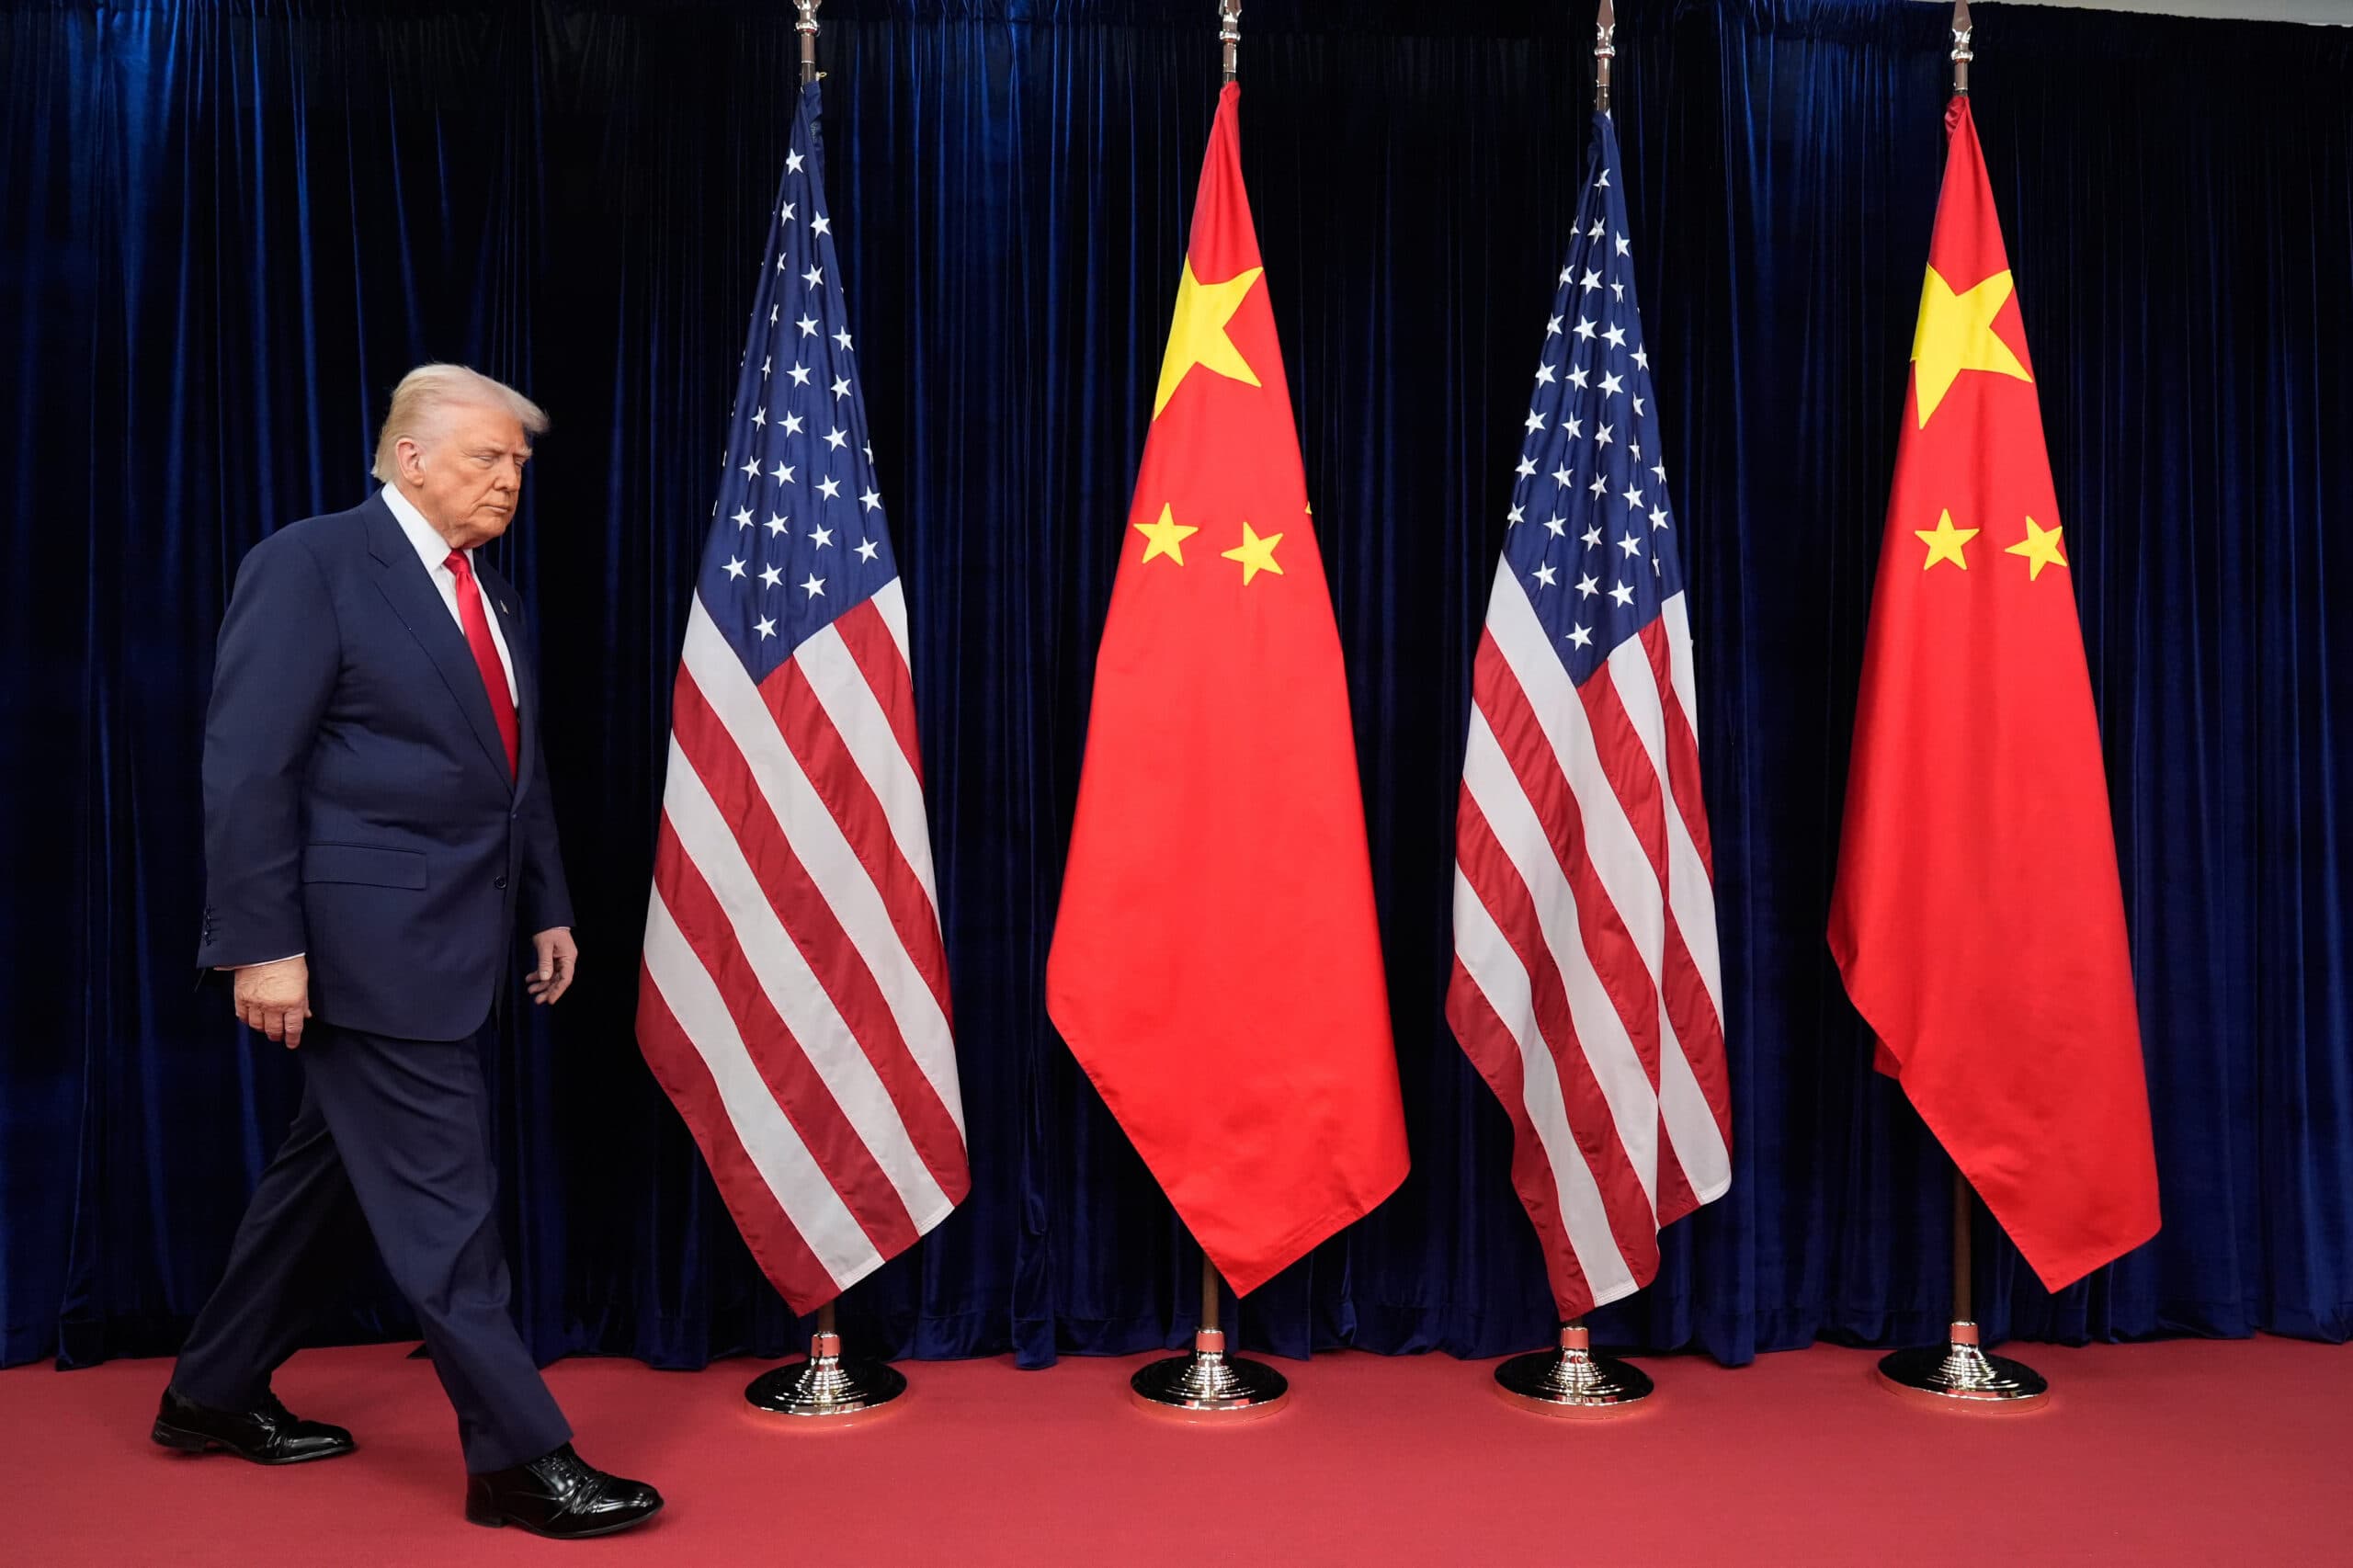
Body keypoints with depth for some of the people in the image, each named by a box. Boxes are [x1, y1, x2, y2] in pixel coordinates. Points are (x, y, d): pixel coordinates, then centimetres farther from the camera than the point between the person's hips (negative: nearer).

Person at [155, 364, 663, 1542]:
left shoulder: (490, 596, 15)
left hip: (451, 939, 9)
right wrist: (264, 943, -18)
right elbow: (247, 769, -14)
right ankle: (516, 1458, 5)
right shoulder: (309, 564, -9)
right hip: (369, 940, -8)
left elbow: (516, 770, 19)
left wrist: (547, 908, 15)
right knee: (442, 1200, -4)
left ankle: (214, 1395, 34)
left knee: (329, 1168, 18)